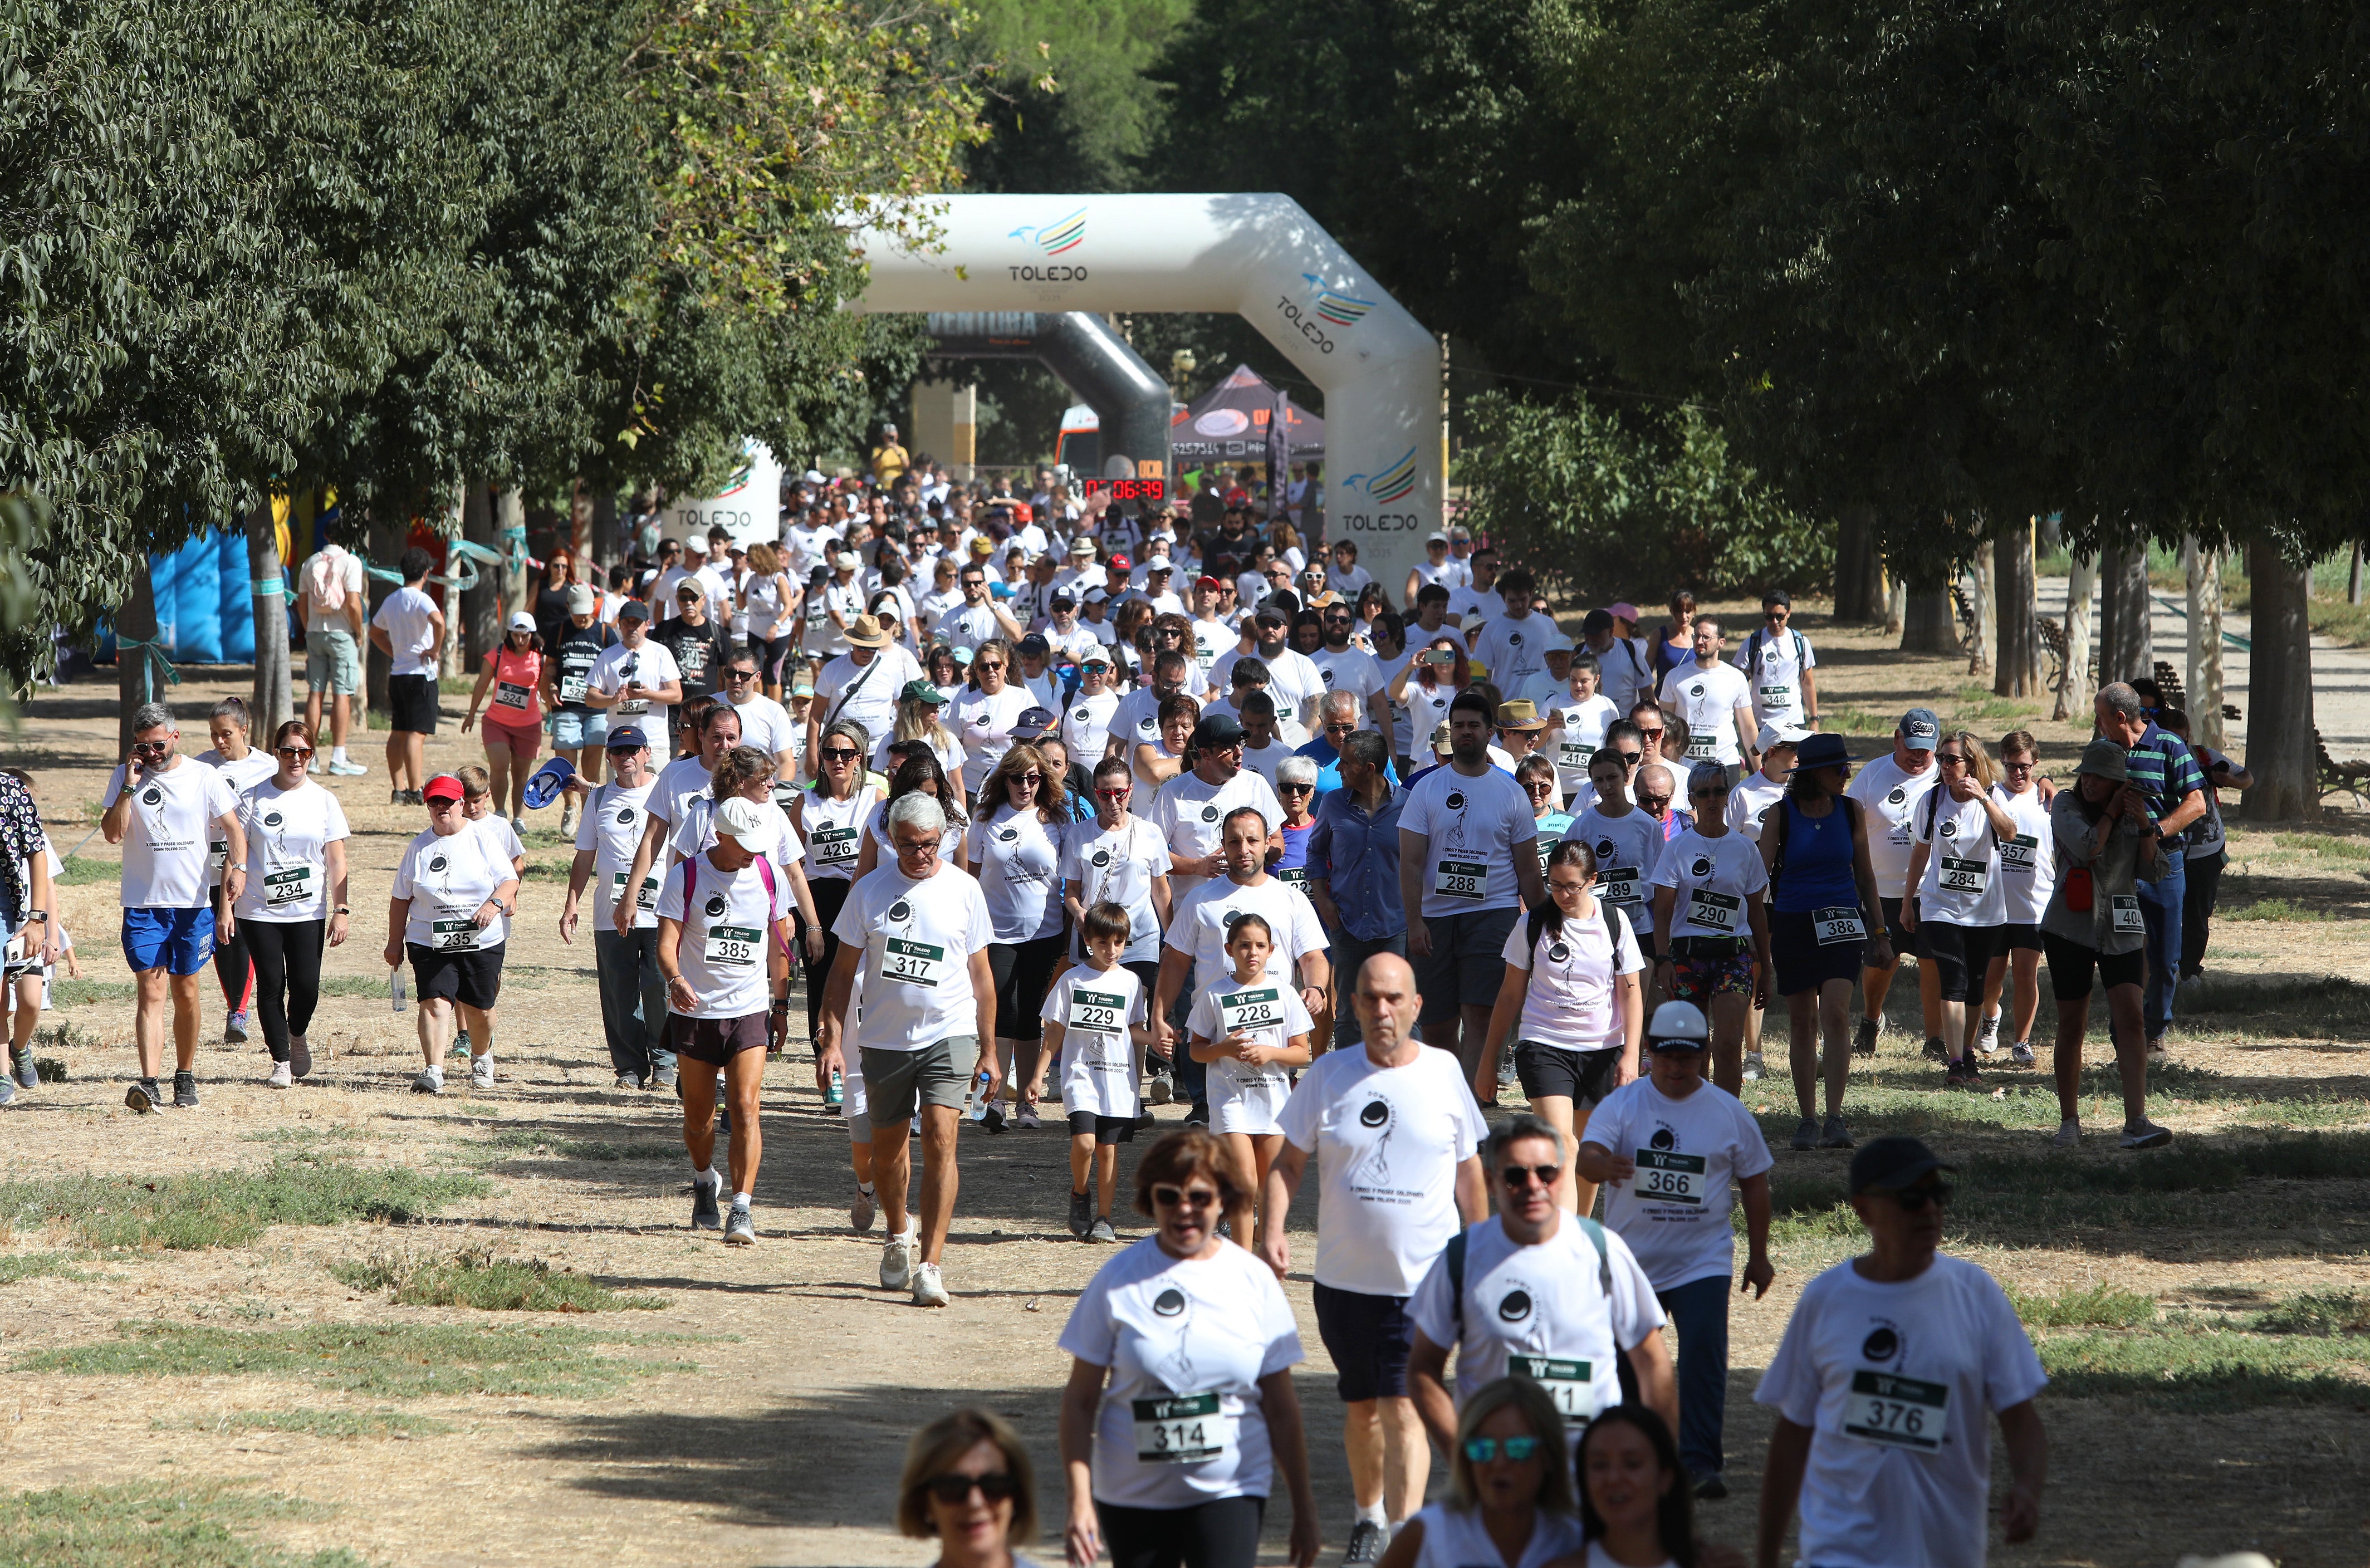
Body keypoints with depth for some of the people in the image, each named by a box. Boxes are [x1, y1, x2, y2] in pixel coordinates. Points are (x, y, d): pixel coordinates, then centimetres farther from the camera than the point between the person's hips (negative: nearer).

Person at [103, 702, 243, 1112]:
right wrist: (130, 787, -15)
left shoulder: (204, 778, 1)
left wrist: (238, 867, -18)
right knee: (151, 992, -10)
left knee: (186, 993, 9)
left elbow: (233, 829, 1)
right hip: (143, 904, -1)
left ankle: (185, 1077, 24)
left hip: (193, 904, 1)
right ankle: (149, 1084, -19)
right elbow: (113, 833, -6)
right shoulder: (125, 777, 2)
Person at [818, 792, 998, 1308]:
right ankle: (900, 1233, 42)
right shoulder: (870, 891, 1)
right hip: (884, 1038, 2)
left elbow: (981, 974, 7)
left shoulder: (963, 890, 0)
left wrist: (988, 1051, 6)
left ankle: (930, 1265, -18)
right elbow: (844, 971, 5)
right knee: (886, 1147, 13)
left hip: (949, 1034, -2)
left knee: (940, 1140, -17)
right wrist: (832, 1040, -4)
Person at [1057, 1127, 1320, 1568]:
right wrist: (1080, 1500, -8)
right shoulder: (1120, 1280, -2)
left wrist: (1303, 1508, 9)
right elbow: (1080, 1401, 0)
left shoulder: (1254, 1283, 2)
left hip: (1229, 1495, -1)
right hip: (1133, 1494, 1)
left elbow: (1281, 1408, 7)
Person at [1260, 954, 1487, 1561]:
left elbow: (1469, 1174, 10)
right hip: (1344, 1277, 2)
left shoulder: (1444, 1072, 0)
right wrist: (1272, 1230, -12)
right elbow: (1287, 1163, 4)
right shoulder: (1328, 1075, 0)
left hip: (1423, 1277, -2)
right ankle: (1369, 1517, 36)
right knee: (1361, 1407, 16)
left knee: (1404, 1408, -12)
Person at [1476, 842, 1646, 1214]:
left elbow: (1630, 992, 4)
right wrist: (1489, 1058, 10)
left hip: (1603, 1050, 2)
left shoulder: (1614, 922, 1)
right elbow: (1511, 994, 8)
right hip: (1544, 1043, -2)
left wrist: (1630, 1054, -7)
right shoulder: (1532, 925, 0)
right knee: (1559, 1141, -20)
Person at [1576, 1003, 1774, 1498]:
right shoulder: (1622, 1105, -3)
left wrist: (1758, 1256, 12)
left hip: (1703, 1259, -1)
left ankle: (1700, 1461, -16)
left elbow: (1754, 1182, 12)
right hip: (1630, 1260, 1)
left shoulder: (1729, 1113, 2)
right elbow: (1586, 1156, -19)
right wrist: (1604, 1165, -44)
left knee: (1704, 1349, -18)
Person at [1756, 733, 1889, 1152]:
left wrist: (1880, 935, 12)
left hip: (1842, 925, 0)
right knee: (1801, 1023, 6)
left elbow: (1865, 876, 13)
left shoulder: (1851, 811, 4)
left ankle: (1835, 1119, -19)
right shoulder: (1781, 815, -3)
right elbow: (1760, 876, 0)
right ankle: (1808, 1120, 16)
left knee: (1834, 1015, -16)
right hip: (1793, 925, 0)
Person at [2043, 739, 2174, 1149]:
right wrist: (2113, 811, -8)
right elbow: (2087, 847, -18)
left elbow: (2152, 870, 0)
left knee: (2130, 1019, -13)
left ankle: (2136, 1123, -20)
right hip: (2070, 927, -1)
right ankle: (2069, 1121, 19)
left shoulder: (2136, 813, 7)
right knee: (2072, 1025, 5)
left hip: (2121, 930, 1)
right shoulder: (2066, 805, -1)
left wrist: (2144, 825, -11)